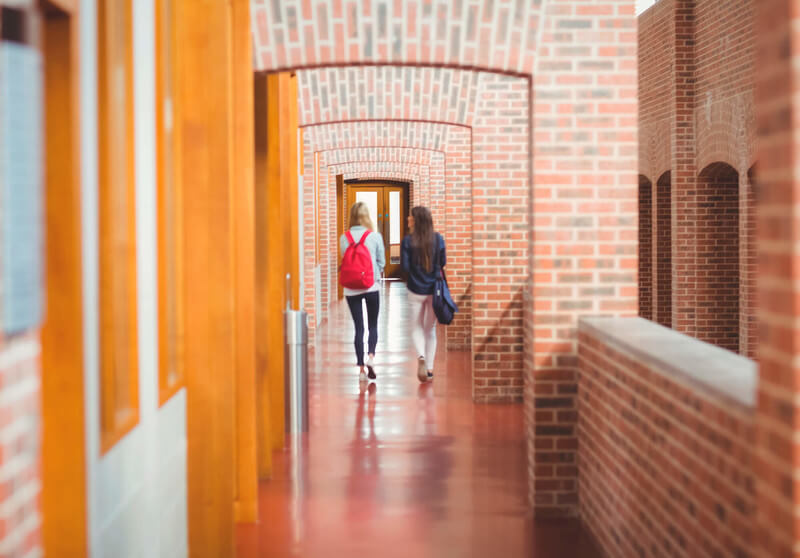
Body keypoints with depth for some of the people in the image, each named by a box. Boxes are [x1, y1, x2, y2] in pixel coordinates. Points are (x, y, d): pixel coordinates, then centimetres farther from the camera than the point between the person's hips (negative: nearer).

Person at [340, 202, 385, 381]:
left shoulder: (344, 238, -3)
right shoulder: (375, 236, -7)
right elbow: (382, 262, 0)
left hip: (351, 289, 1)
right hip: (372, 286, -1)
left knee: (358, 327, 6)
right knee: (373, 325, 12)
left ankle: (361, 368, 5)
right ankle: (370, 356, -10)